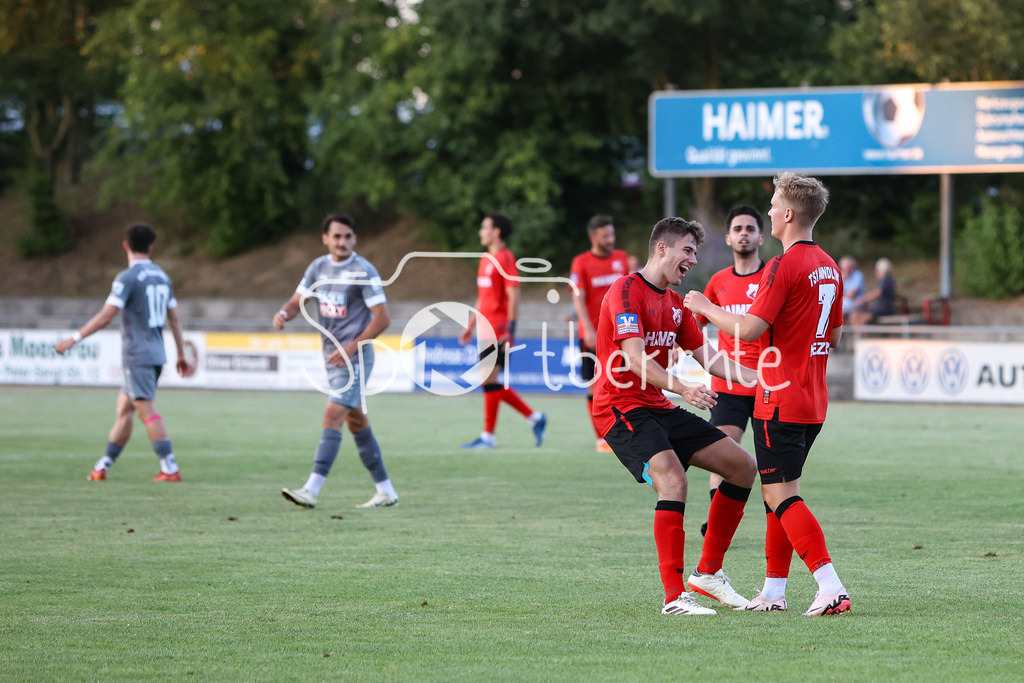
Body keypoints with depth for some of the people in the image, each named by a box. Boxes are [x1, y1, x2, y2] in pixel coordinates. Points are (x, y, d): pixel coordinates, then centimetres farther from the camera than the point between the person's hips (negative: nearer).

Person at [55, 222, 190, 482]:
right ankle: (102, 467, 16)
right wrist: (181, 355, 21)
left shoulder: (127, 278, -12)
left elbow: (106, 315, -17)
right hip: (157, 354, 8)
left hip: (137, 355, -8)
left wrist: (74, 339, -12)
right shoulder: (162, 276, 12)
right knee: (123, 409, 12)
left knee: (147, 411, -10)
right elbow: (174, 319, 15)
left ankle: (170, 469, -16)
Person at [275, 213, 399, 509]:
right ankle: (386, 492, 19)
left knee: (333, 417, -17)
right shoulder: (319, 267, 9)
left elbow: (382, 318, -13)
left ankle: (311, 490, -23)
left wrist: (353, 347, -20)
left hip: (354, 359, -8)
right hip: (332, 356, 8)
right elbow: (298, 300, 10)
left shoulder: (363, 271, -12)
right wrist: (283, 313, -14)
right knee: (357, 423, 11)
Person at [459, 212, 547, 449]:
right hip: (486, 330, 9)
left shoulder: (505, 259, -10)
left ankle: (488, 436, -3)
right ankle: (535, 418, 14)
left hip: (498, 330, -9)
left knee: (489, 381, -8)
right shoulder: (486, 259, 18)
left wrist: (510, 330, -20)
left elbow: (514, 296, -15)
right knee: (491, 383, 8)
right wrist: (471, 326, 24)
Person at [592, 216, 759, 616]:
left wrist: (759, 379, 9)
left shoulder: (675, 303, 16)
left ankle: (708, 572, 12)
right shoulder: (626, 292, -13)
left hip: (659, 408, 10)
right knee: (673, 479, -30)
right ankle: (674, 596, -31)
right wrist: (683, 389, -37)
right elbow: (635, 358, -25)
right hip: (622, 408, -9)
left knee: (742, 466, 5)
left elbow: (706, 356, 21)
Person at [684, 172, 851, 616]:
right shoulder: (829, 267, 11)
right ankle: (774, 591, 19)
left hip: (781, 403, -9)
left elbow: (748, 329, -21)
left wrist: (706, 308, -7)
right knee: (779, 494, 16)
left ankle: (831, 586, -18)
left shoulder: (786, 266, -16)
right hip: (813, 402, 9)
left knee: (782, 496, -8)